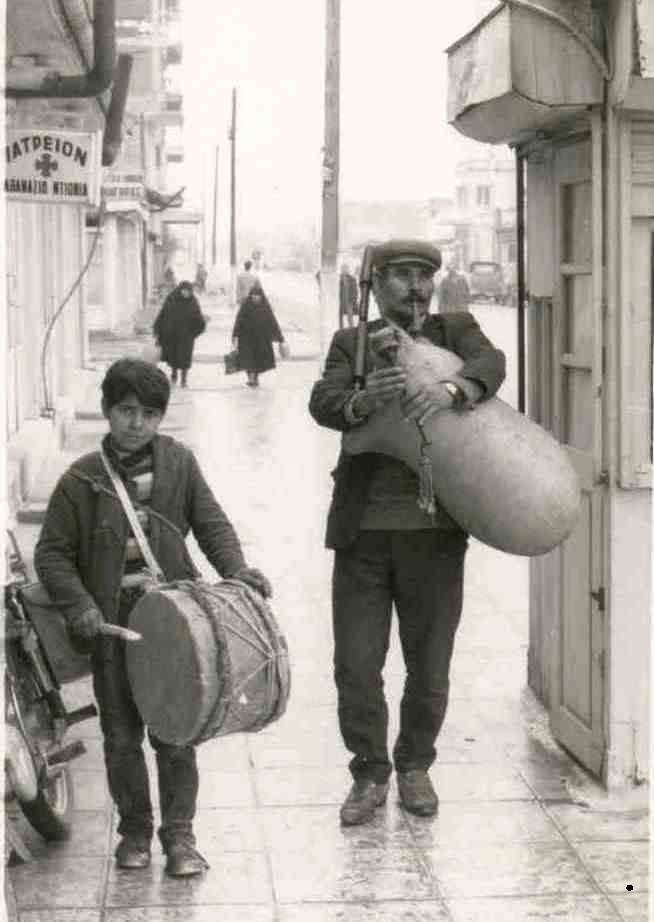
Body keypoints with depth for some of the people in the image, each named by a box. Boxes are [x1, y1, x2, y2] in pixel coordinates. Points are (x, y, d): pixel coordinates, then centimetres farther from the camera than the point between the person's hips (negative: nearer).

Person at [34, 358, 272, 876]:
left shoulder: (179, 463, 2)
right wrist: (79, 605, -12)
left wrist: (235, 569, -9)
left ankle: (179, 835, 13)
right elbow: (53, 552, 1)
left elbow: (210, 523, 7)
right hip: (111, 623, 0)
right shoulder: (82, 479, -2)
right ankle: (134, 830, 25)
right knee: (121, 736, 8)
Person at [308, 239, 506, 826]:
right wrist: (362, 400, -31)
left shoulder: (455, 331, 10)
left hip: (435, 531, 0)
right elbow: (323, 404, -8)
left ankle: (415, 767, 29)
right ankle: (370, 774, 19)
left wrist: (453, 389, -33)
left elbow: (490, 364, -11)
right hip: (364, 532, 0)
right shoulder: (350, 343, 9)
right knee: (356, 667, 1)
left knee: (430, 667, 9)